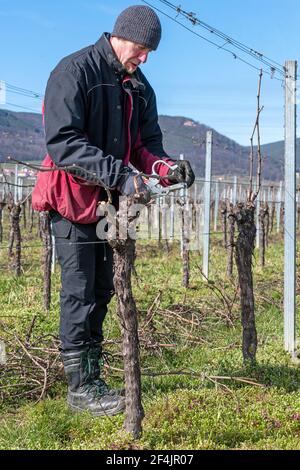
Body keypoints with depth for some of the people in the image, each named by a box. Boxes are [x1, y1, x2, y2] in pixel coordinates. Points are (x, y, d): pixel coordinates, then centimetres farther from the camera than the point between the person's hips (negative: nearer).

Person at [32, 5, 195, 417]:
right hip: (73, 198, -7)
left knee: (101, 290, 10)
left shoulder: (139, 87, 11)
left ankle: (92, 379, 21)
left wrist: (166, 168, -14)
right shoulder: (74, 71, -12)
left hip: (109, 200, 7)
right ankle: (80, 387, 4)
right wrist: (119, 172, -31)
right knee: (80, 293, -5)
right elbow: (62, 142, -22)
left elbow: (146, 144, 10)